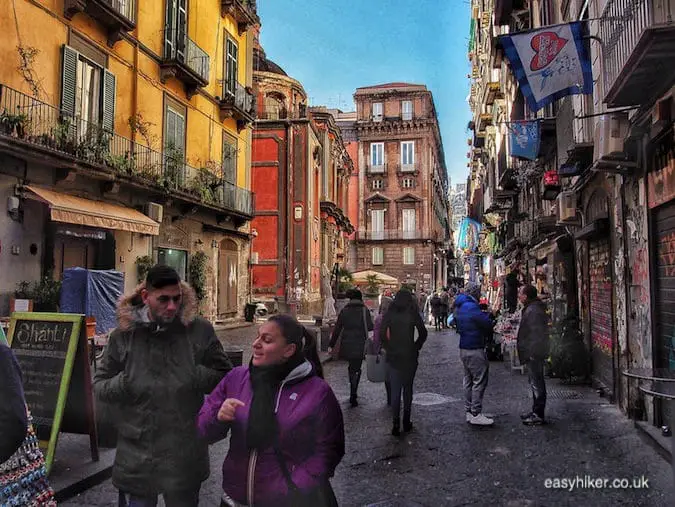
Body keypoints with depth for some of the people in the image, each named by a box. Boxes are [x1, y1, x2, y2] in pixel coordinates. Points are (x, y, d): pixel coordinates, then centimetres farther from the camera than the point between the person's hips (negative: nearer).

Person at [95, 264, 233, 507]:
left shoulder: (199, 330, -7)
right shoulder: (124, 334, -4)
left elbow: (226, 376, 1)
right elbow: (99, 384, 6)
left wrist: (199, 377, -18)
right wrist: (121, 384, -15)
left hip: (185, 456, 0)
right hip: (136, 457, 0)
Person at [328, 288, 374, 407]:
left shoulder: (344, 311, 3)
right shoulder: (364, 310, -5)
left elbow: (337, 329, 4)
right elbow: (370, 327, -7)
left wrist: (331, 345, 7)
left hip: (346, 345, 3)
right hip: (359, 345, -3)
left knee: (351, 366, 19)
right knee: (356, 369, 2)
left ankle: (353, 393, 26)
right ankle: (353, 395, -4)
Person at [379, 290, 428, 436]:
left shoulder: (389, 314, -2)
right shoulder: (413, 314, -5)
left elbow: (382, 335, -6)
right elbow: (423, 333, -4)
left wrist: (389, 349, 5)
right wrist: (416, 348, 6)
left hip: (393, 357, 0)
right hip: (410, 357, 0)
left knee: (395, 391, 5)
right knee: (408, 389, 14)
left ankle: (396, 424, 0)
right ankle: (406, 422, 18)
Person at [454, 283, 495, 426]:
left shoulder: (460, 307, 13)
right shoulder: (471, 307, -18)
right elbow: (488, 324, -19)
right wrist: (489, 316, 4)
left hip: (464, 348, 10)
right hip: (474, 350, -10)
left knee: (469, 380, 15)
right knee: (479, 381, -4)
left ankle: (469, 411, 21)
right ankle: (476, 414, -2)